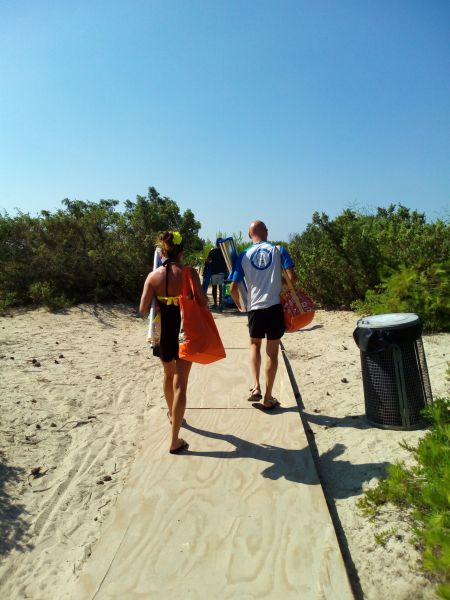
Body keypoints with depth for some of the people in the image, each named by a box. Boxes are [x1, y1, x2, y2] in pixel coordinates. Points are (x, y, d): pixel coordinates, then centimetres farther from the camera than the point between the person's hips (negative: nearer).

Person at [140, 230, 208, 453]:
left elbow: (143, 309, -8)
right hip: (185, 331, -3)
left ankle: (172, 414, 50)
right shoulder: (189, 273, -13)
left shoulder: (153, 276, -7)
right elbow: (203, 302, -11)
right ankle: (175, 440, 5)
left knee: (168, 374, 27)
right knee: (180, 383, 2)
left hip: (163, 332, 3)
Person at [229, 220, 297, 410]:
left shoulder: (244, 256, 2)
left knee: (254, 344, 23)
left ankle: (256, 387, 8)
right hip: (275, 306, 0)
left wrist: (239, 305, 16)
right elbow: (292, 278, -8)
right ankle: (268, 398, 18)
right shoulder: (278, 250, 1)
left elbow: (233, 288, -1)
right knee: (272, 352, 9)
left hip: (255, 308, 1)